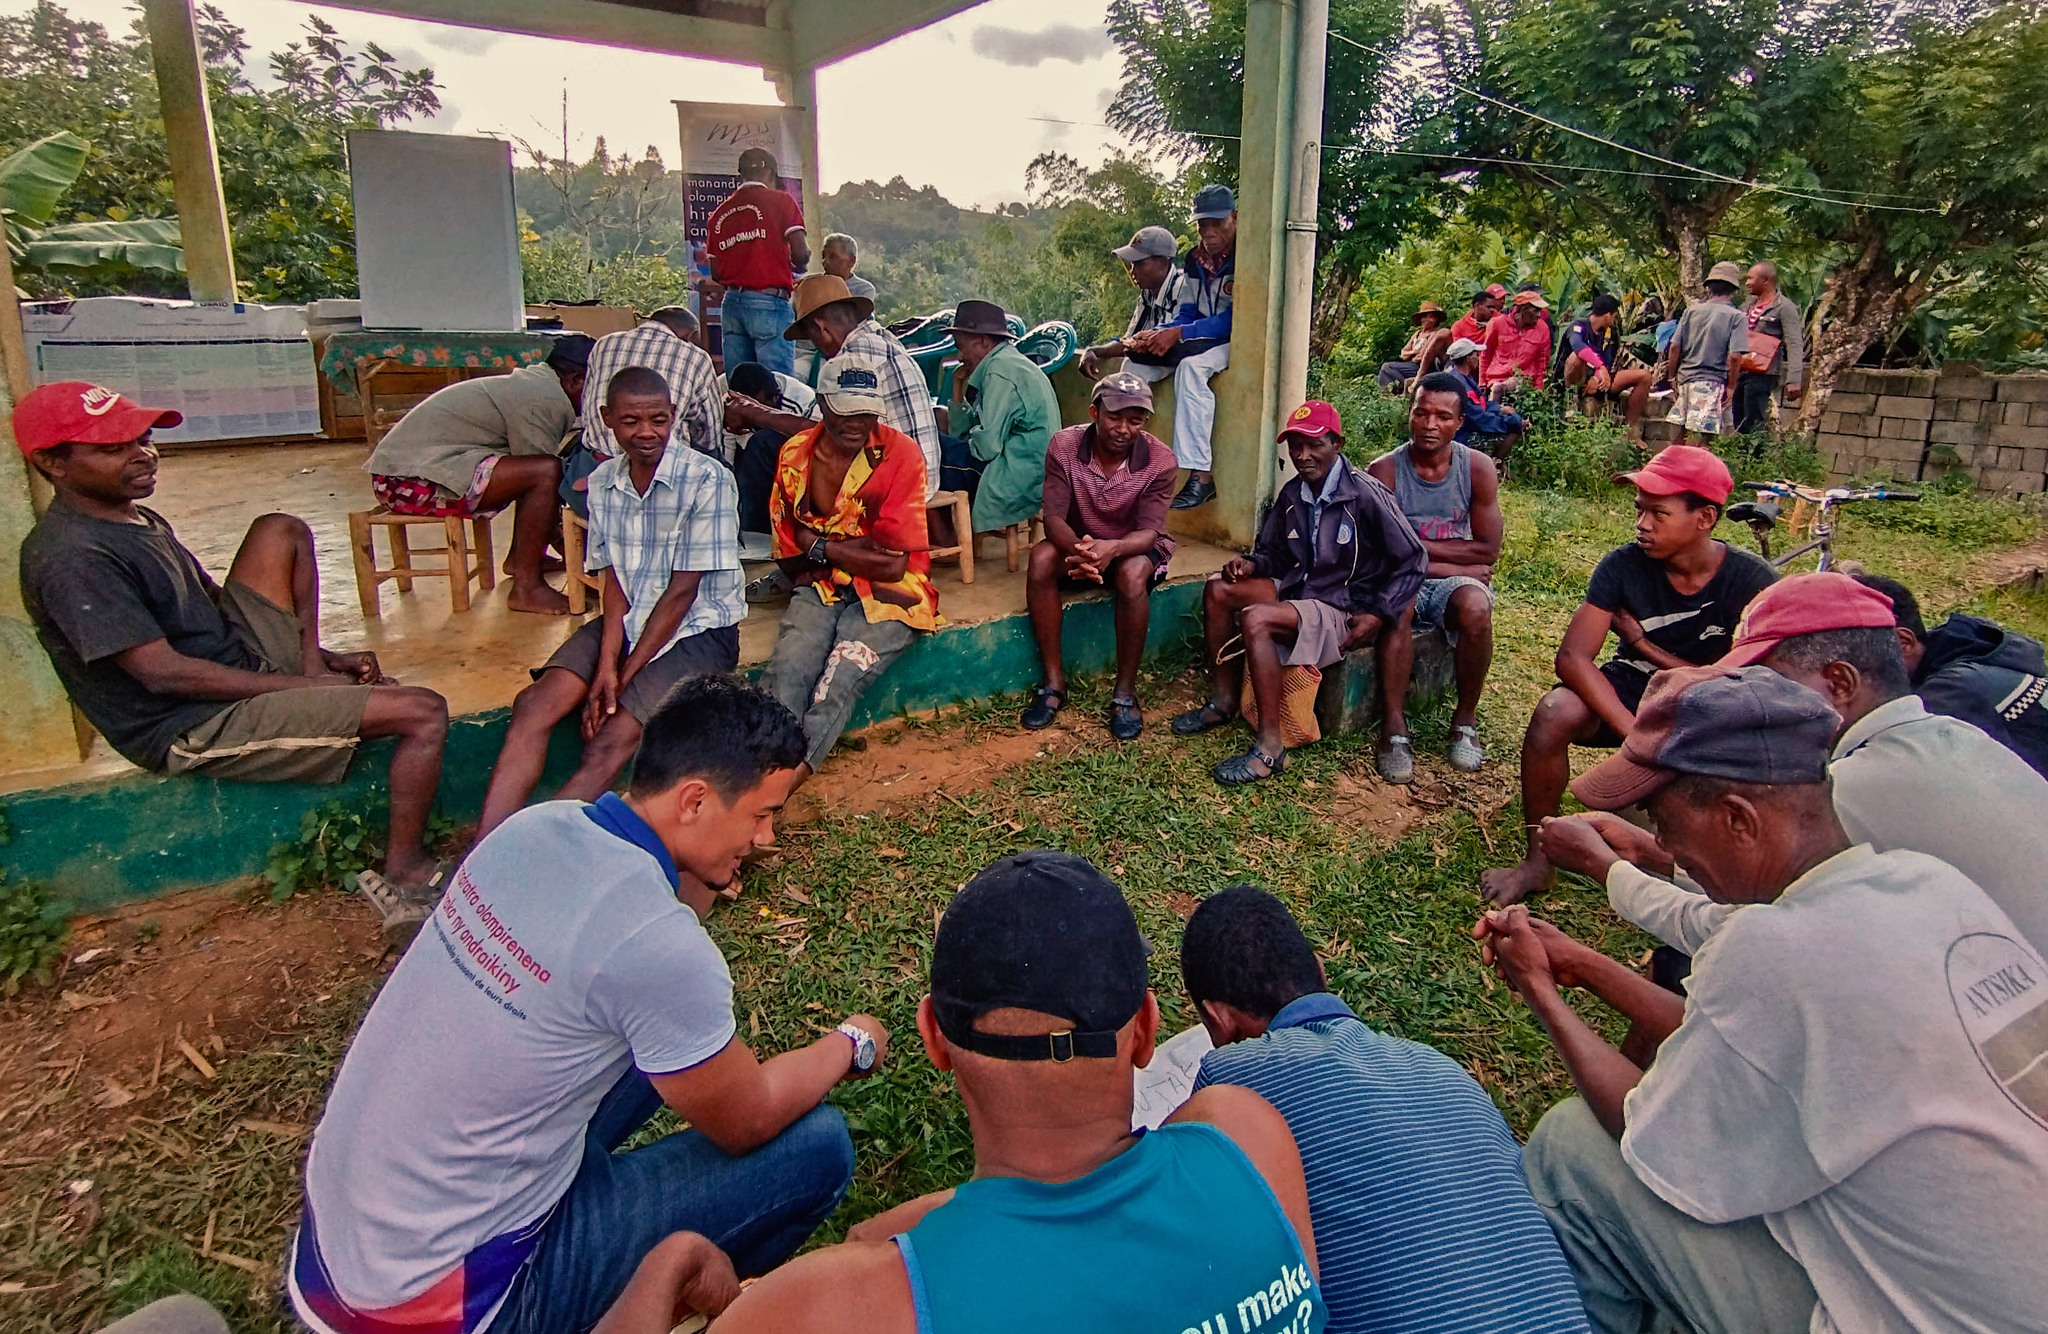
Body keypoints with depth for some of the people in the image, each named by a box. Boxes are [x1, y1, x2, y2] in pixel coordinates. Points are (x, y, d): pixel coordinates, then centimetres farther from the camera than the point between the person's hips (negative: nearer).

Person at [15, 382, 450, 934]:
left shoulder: (135, 518, 11)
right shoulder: (71, 557, -21)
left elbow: (211, 605, 18)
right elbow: (163, 672, -25)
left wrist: (318, 660, 6)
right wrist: (307, 686, -19)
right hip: (198, 730, -10)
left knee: (280, 531, 9)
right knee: (422, 712, -24)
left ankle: (314, 666, 2)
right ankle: (404, 881, -16)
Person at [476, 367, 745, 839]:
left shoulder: (706, 480, -15)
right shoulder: (603, 482, 4)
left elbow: (682, 592, -14)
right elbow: (614, 579, 3)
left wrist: (625, 677, -12)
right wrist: (606, 665, -12)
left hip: (697, 630, -5)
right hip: (627, 622, 5)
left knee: (611, 740, -24)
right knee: (535, 705, -16)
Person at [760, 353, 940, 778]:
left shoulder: (899, 453, -6)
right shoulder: (795, 454, 5)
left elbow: (892, 565, -10)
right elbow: (789, 557, 7)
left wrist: (821, 547, -5)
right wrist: (853, 548, -6)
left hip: (886, 593, -3)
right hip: (820, 589, 3)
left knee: (838, 684, -28)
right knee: (785, 673, -26)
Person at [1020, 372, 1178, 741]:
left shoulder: (1159, 460, -19)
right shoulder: (1064, 446, -17)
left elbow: (1148, 531, -24)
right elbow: (1053, 518, -21)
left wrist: (1112, 549, -48)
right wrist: (1079, 548, -45)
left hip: (1134, 547, -1)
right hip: (1078, 541, 2)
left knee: (1131, 575, -37)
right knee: (1040, 559, -30)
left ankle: (1125, 692, -21)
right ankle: (1053, 682, -21)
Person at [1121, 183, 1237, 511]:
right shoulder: (1195, 260, 9)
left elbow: (1236, 320, -22)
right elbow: (1187, 317, 8)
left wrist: (1178, 334, -28)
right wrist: (1156, 335, -13)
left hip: (1241, 343, -8)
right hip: (1201, 342, 8)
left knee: (1192, 365, -36)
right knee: (1135, 363, -5)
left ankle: (1200, 475, -39)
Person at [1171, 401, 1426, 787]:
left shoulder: (1366, 496, -16)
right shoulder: (1292, 496, 5)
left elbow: (1413, 561, -11)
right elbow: (1278, 555, 17)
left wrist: (1379, 615, -19)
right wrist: (1252, 564, -6)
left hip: (1343, 608, -8)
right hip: (1298, 589, 8)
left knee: (1255, 620, -30)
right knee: (1218, 590, -6)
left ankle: (1270, 749, -27)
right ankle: (1223, 702, 3)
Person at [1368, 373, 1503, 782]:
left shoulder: (1478, 468, -4)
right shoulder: (1385, 470, -9)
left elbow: (1487, 551, -3)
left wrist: (1417, 546, -9)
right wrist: (1459, 561, -13)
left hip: (1456, 582, 2)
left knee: (1476, 606, -32)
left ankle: (1465, 720, -10)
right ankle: (1395, 727, -25)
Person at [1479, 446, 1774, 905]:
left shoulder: (1752, 582, -15)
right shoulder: (1623, 566, -15)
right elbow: (1572, 657, -25)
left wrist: (1645, 645, -17)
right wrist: (1636, 734, -36)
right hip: (1626, 694, 0)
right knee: (1554, 713, -32)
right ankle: (1539, 859, -16)